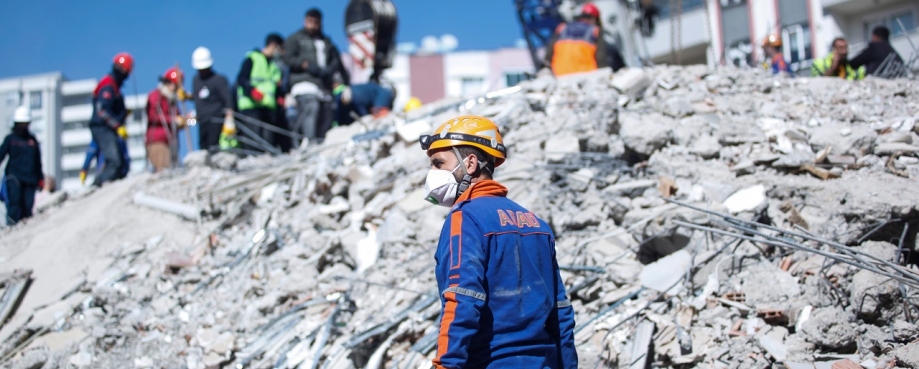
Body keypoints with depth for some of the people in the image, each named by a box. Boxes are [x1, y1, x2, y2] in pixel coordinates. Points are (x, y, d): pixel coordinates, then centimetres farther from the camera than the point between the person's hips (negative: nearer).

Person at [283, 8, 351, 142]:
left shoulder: (326, 41, 29)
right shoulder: (295, 39, 16)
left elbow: (336, 60, 18)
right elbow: (288, 59, 3)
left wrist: (329, 69, -2)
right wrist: (306, 65, -11)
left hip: (324, 85, 6)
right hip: (304, 81, -5)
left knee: (325, 118, -1)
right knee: (311, 107, -31)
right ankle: (310, 141, -41)